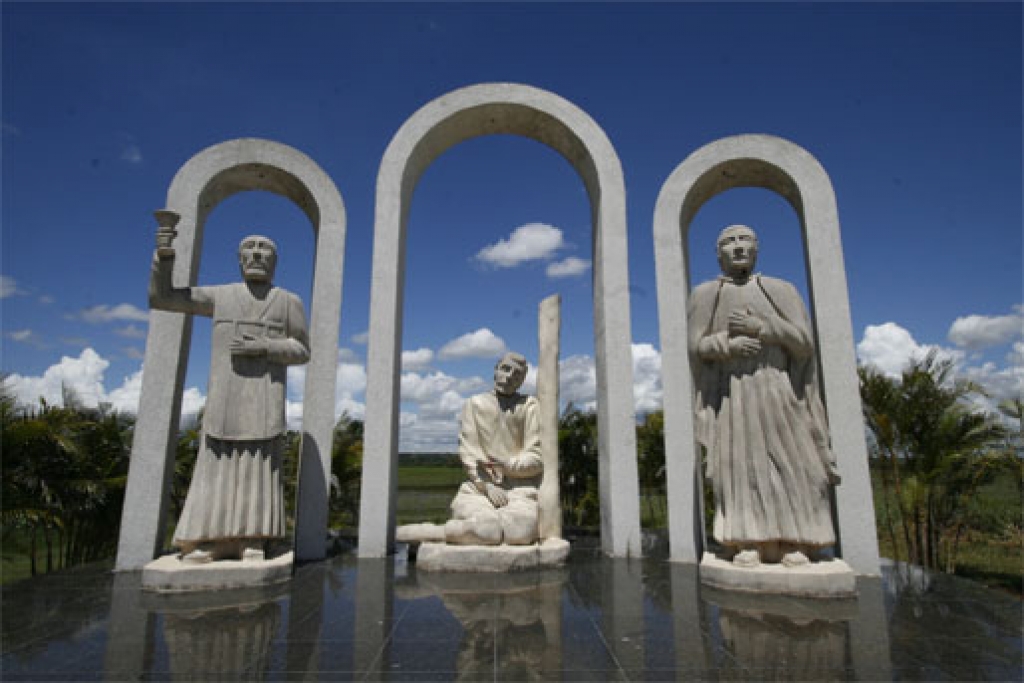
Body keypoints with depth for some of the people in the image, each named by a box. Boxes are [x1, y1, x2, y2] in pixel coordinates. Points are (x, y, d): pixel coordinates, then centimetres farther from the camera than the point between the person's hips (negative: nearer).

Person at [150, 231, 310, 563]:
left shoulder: (289, 302, 8)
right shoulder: (220, 295, 14)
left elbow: (302, 351, 4)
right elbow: (161, 298, 13)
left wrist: (263, 347, -13)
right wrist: (165, 255, -1)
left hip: (265, 394, -2)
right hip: (224, 393, 2)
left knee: (260, 466, -5)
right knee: (216, 464, -3)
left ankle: (251, 541, 0)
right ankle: (208, 541, 1)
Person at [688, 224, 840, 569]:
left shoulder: (780, 290, 10)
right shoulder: (705, 295, 10)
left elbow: (804, 342, 0)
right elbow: (696, 347, 2)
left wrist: (759, 326, -13)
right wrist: (728, 344, -17)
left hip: (776, 388, 1)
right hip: (730, 392, -1)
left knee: (788, 464, -4)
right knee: (739, 463, -8)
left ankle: (792, 544, 2)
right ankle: (748, 544, -6)